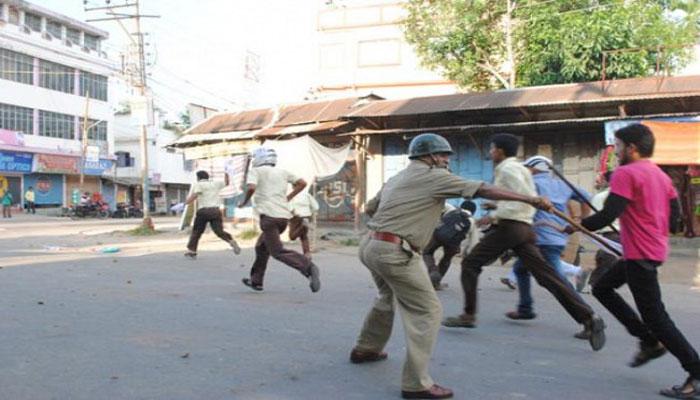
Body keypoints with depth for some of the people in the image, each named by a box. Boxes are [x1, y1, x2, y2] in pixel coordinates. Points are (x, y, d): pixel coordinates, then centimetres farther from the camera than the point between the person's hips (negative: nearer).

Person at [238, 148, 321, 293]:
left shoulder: (255, 171, 5)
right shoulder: (282, 172, 20)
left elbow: (251, 188, -14)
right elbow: (302, 183, 14)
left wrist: (244, 201, 4)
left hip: (269, 215, -7)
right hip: (284, 216, 7)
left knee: (277, 251, -10)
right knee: (262, 246, 22)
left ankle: (308, 267, -31)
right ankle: (256, 281, 27)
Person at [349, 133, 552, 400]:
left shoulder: (397, 178, 19)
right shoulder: (434, 176, -5)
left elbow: (369, 208, 23)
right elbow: (484, 190, -8)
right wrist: (529, 199, -5)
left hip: (369, 245, 9)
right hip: (394, 252, -9)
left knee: (388, 297, 30)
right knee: (427, 311, -3)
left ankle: (365, 349, 45)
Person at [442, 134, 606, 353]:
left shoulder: (507, 169, -7)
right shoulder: (520, 168, 21)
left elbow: (527, 198, -18)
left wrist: (494, 215, -17)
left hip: (508, 227, -8)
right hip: (523, 228, 9)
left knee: (470, 264, 5)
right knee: (546, 275, 0)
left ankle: (468, 315, 7)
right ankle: (589, 317, -9)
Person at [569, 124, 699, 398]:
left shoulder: (625, 173, -15)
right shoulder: (661, 175, 13)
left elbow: (608, 215, -22)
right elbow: (675, 217, 13)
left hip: (639, 254, -9)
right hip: (656, 249, 10)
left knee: (655, 316, -3)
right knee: (602, 288, 19)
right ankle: (650, 342, 19)